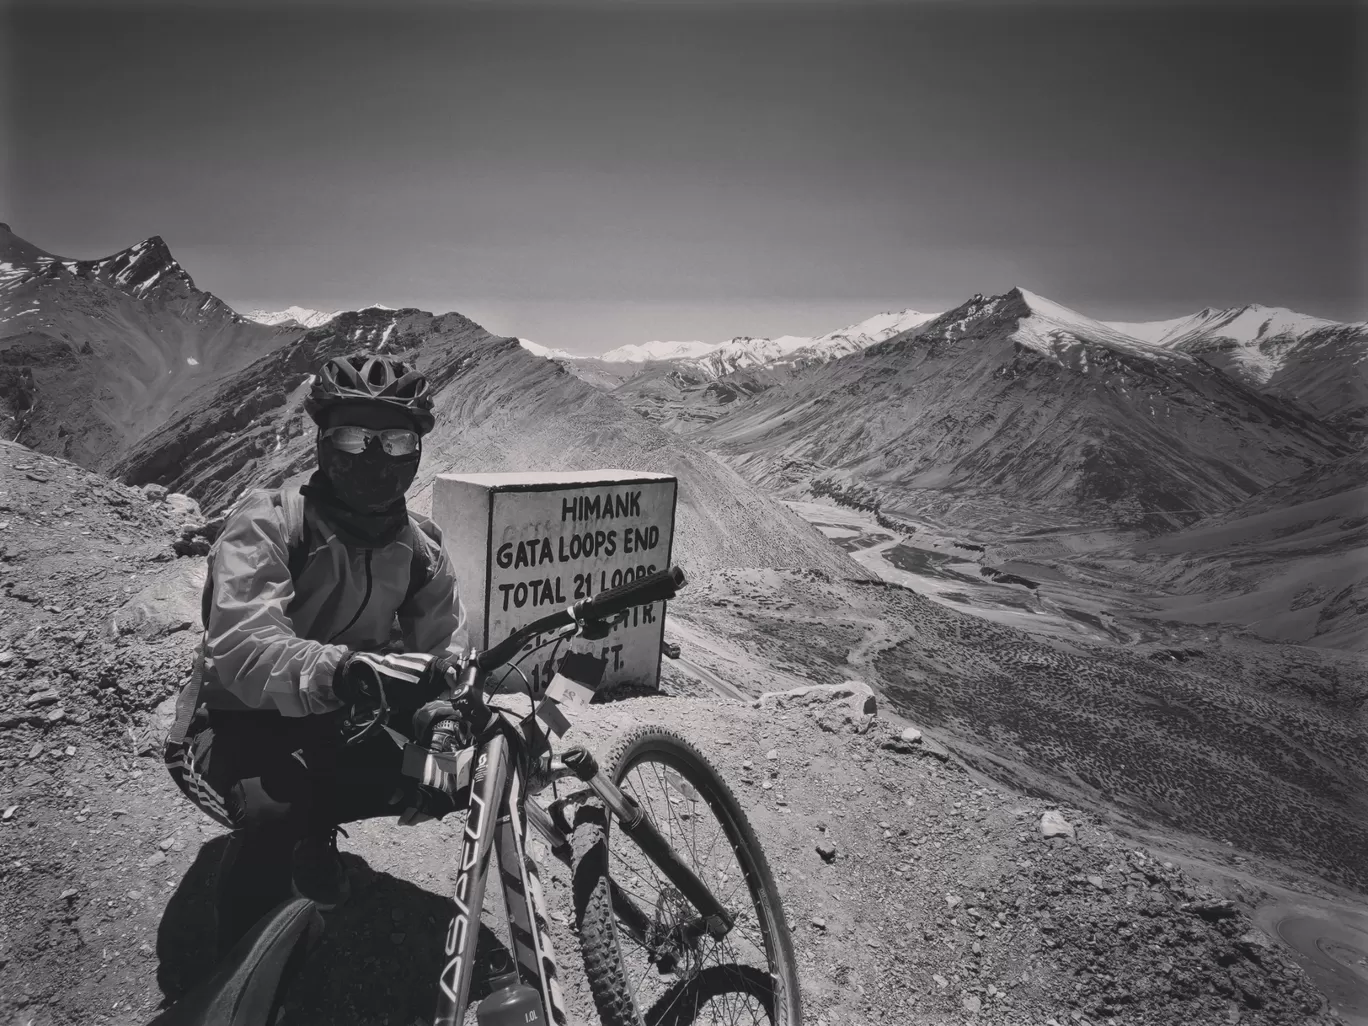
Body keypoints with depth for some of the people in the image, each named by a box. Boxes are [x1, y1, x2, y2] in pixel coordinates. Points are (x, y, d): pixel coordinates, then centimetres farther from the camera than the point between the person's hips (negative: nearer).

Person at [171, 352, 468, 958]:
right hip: (241, 726, -5)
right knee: (277, 810, -35)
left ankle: (311, 827, 8)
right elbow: (242, 646, -32)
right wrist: (344, 671, -51)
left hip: (336, 730, 5)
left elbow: (448, 653, -6)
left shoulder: (420, 554, -1)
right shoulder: (267, 521, -17)